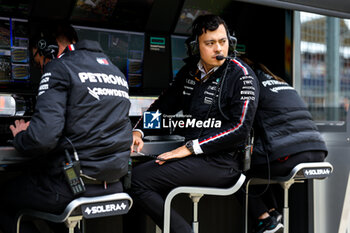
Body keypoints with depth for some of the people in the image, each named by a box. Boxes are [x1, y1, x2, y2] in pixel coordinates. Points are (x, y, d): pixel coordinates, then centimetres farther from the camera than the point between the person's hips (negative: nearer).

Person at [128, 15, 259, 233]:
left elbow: (240, 129, -15)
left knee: (138, 179, -16)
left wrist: (190, 148, -17)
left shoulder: (242, 76, -9)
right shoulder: (190, 71, 12)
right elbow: (165, 103, 23)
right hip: (195, 157, 8)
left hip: (223, 163, -8)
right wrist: (138, 131, 6)